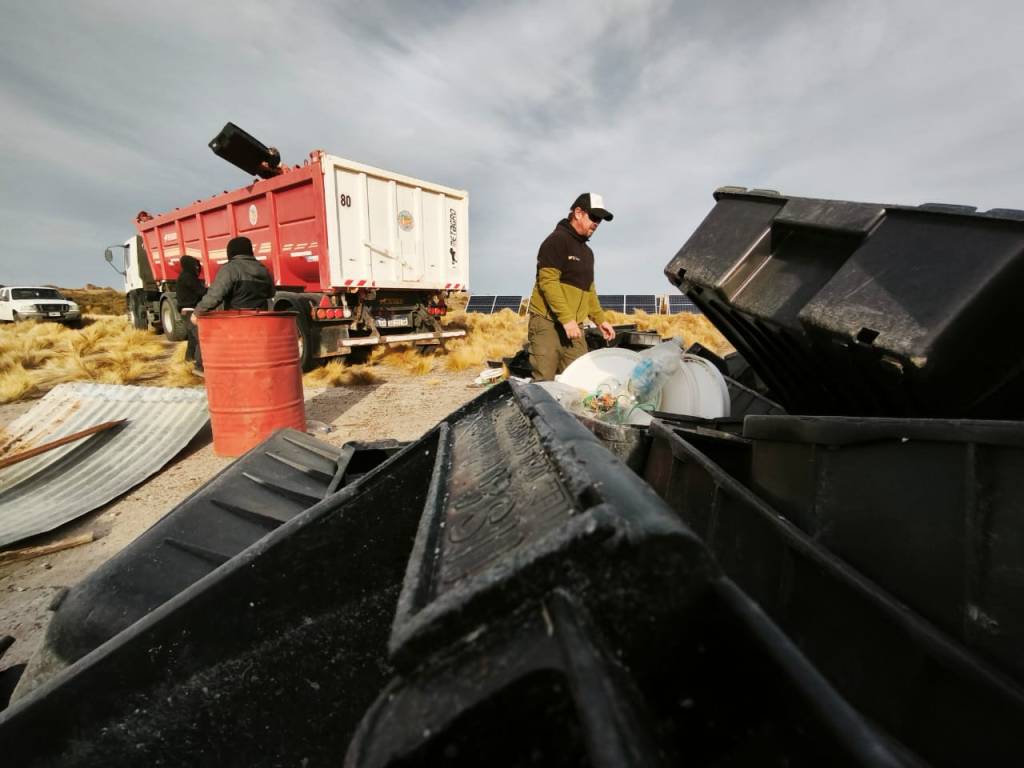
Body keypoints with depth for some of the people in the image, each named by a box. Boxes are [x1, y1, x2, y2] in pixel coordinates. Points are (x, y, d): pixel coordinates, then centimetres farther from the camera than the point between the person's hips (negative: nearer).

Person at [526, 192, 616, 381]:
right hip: (548, 323, -8)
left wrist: (600, 320, 16)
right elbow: (548, 282, -16)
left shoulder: (587, 251, 23)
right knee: (544, 382, -8)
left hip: (572, 326, 8)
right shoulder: (557, 240, -6)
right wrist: (566, 318, -21)